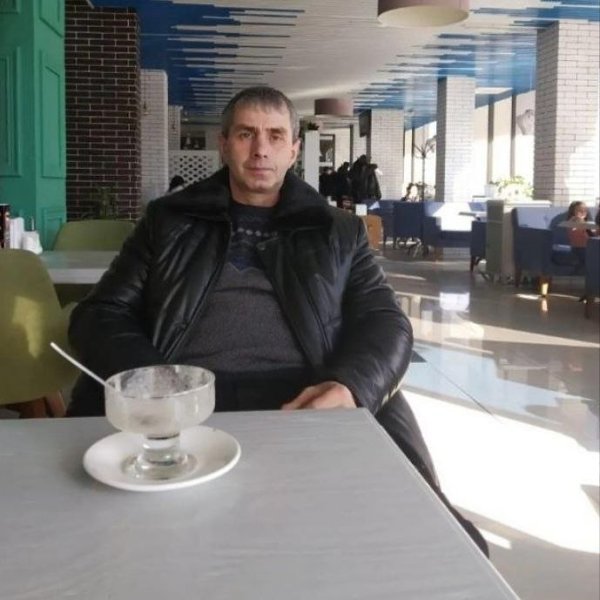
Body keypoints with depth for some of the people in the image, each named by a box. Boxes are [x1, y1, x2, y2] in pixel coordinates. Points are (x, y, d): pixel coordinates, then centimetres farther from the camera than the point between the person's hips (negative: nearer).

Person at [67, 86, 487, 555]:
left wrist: (350, 386, -17)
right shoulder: (170, 221, 19)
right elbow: (102, 313, 12)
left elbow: (385, 321, 8)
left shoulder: (339, 231, 19)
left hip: (305, 400, -1)